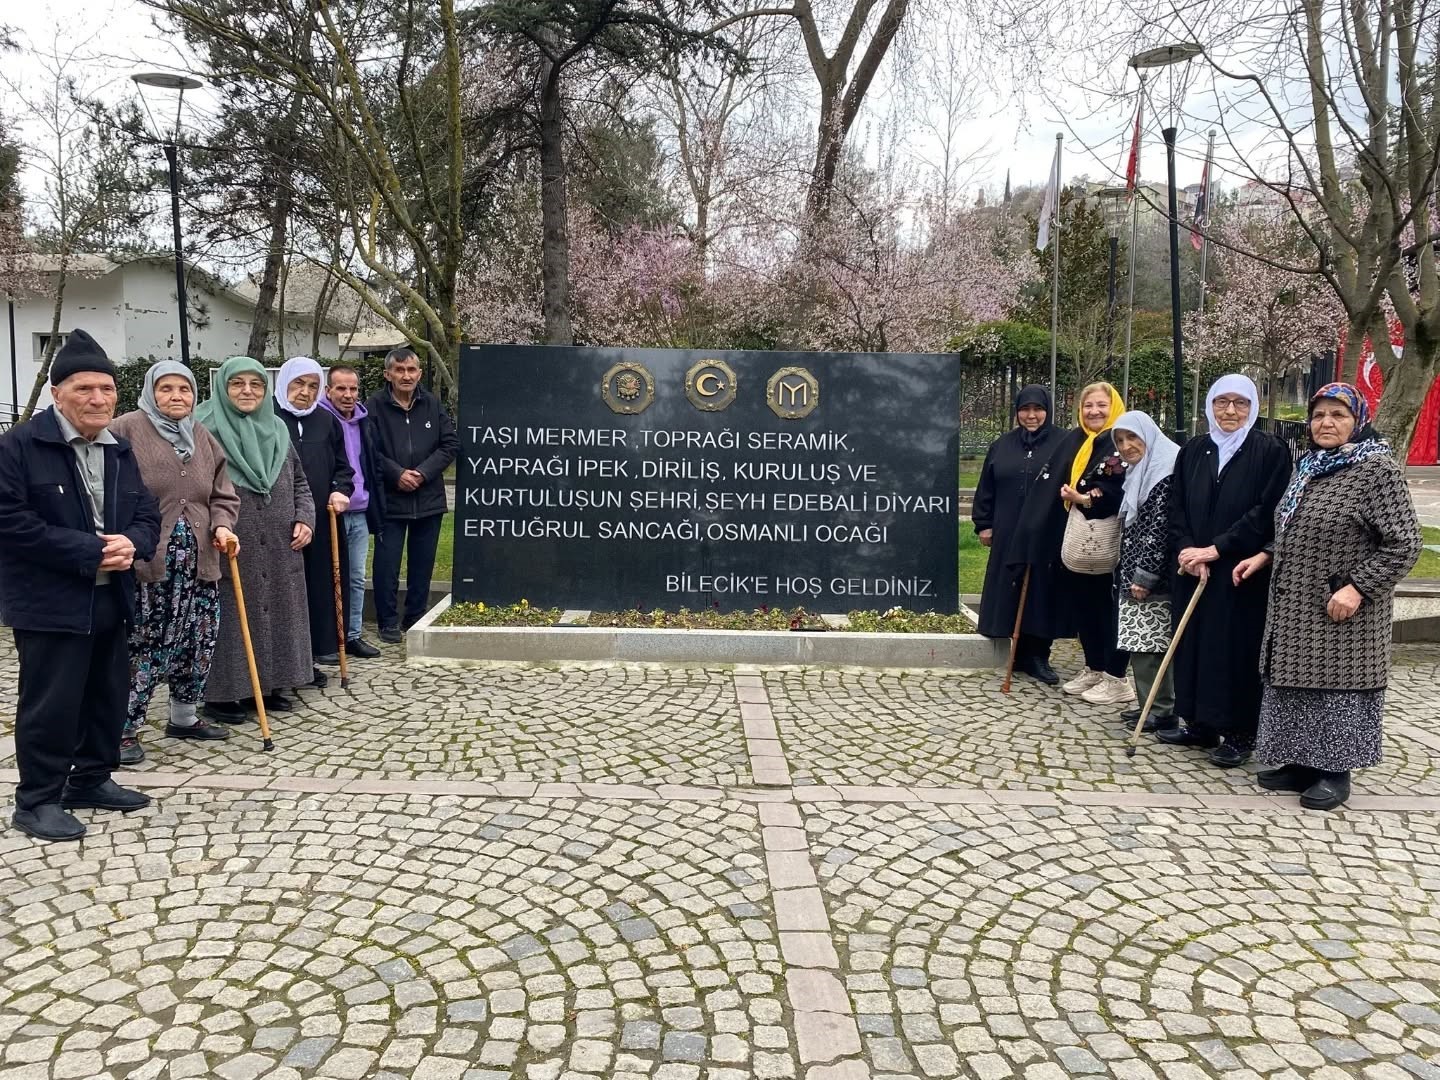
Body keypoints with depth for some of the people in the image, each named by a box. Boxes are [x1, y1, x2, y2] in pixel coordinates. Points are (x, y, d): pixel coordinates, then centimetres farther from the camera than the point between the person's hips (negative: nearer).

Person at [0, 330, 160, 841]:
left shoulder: (120, 450, 11)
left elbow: (147, 513, 13)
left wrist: (132, 544, -11)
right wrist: (89, 551, -21)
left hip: (111, 600, 7)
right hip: (50, 604, -7)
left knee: (109, 695, 14)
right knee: (51, 703, 0)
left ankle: (92, 780, 30)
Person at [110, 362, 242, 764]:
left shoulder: (204, 439, 14)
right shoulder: (127, 430, -5)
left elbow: (223, 496, 15)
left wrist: (222, 526, -4)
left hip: (197, 562, 6)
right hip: (145, 561, -6)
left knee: (198, 641, 11)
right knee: (141, 645, -4)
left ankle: (184, 717, 28)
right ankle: (123, 728, 9)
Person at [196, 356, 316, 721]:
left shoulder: (277, 430, 12)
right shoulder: (206, 430, -7)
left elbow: (299, 483, 19)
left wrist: (305, 518, 4)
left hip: (278, 551, 6)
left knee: (276, 612, 11)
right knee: (230, 617, 0)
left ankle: (269, 685, 24)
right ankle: (221, 694, 11)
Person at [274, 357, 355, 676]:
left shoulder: (327, 421, 14)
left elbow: (342, 466, 19)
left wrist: (340, 491, 0)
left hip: (322, 521, 5)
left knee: (320, 585, 7)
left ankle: (318, 648, 18)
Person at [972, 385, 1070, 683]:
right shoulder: (1002, 445, 10)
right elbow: (986, 488, 12)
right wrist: (983, 524, 8)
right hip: (1009, 534, 3)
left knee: (1041, 592, 1)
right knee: (1010, 592, 4)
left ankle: (1037, 656, 12)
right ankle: (1020, 653, 15)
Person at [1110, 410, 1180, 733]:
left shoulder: (1165, 470, -13)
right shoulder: (1137, 471, 18)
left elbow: (1160, 525, -18)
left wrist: (1145, 574, -19)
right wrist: (1128, 574, 18)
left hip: (1152, 578, -9)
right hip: (1134, 574, 9)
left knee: (1150, 643, -6)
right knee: (1140, 643, 12)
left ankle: (1162, 711, 3)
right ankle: (1149, 704, 20)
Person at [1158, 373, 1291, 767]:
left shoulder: (1271, 452, -5)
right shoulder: (1192, 451, 9)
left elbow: (1267, 512, -12)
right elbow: (1177, 509, 7)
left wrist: (1217, 549, -16)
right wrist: (1186, 550, -10)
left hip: (1242, 573, -5)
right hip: (1193, 570, 5)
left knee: (1236, 649, 0)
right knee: (1194, 643, 9)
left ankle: (1238, 734, 11)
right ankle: (1199, 725, 21)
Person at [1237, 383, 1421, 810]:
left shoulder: (1378, 469, -13)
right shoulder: (1309, 466, 10)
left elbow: (1403, 543, -16)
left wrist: (1357, 587, -22)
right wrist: (1264, 556, 10)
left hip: (1339, 610, -7)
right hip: (1295, 607, 7)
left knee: (1338, 682, 2)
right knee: (1297, 682, 12)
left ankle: (1336, 772, 15)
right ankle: (1301, 763, 24)